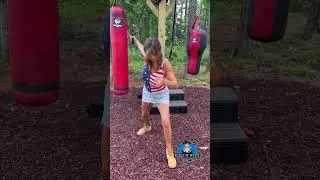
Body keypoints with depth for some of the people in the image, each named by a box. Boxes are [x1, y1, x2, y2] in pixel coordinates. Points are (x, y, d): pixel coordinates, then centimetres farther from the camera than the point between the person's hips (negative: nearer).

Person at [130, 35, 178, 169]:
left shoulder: (165, 64, -33)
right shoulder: (147, 57, -21)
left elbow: (175, 85, -32)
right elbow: (141, 48, 5)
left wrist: (164, 81, -52)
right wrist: (135, 39, 20)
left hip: (161, 95, -5)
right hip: (147, 92, 5)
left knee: (166, 123, -14)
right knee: (144, 114, 28)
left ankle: (169, 151, 3)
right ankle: (147, 126, 64)